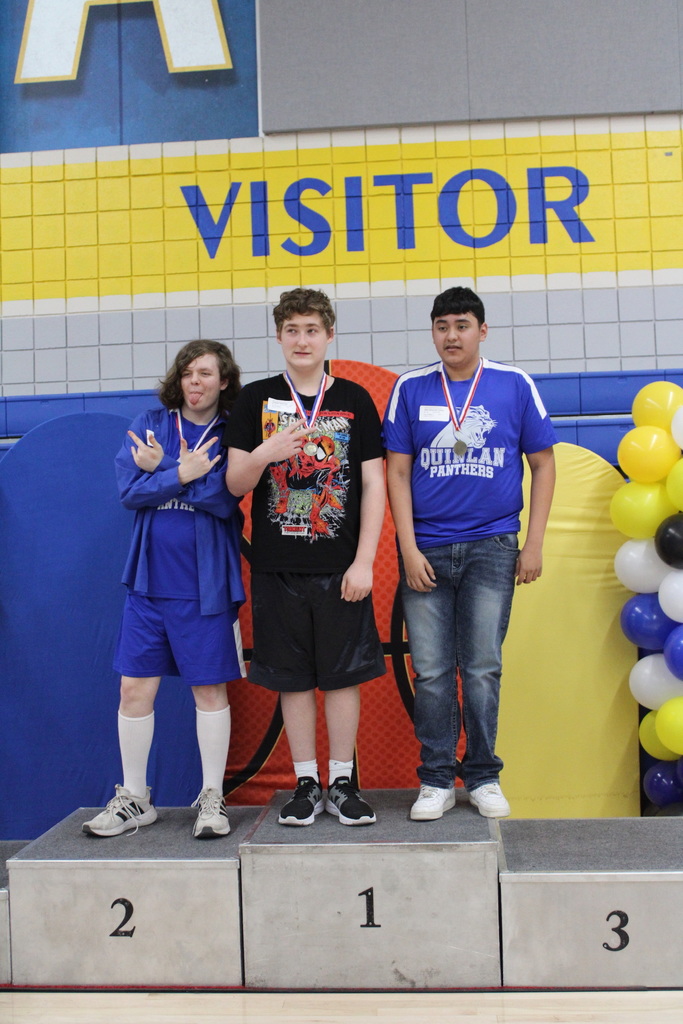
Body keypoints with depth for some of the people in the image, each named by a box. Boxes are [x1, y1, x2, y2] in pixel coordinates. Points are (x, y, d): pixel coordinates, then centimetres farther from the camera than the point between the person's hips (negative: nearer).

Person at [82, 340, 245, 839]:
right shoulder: (149, 424, 7)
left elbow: (224, 500, -14)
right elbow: (130, 490, -5)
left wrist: (161, 471, -12)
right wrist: (183, 473, -15)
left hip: (206, 586, -2)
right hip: (149, 580, 3)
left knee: (210, 688, 6)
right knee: (136, 689, 6)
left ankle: (212, 798, 19)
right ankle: (134, 799, 21)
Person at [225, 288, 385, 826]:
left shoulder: (354, 399, 5)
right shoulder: (256, 399, 6)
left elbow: (374, 484, 2)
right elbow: (235, 482, 2)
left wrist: (364, 562, -5)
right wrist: (266, 452, -20)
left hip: (341, 566, 0)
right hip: (277, 565, 1)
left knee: (343, 674, 5)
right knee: (293, 677, 6)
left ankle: (343, 783, 18)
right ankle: (306, 784, 19)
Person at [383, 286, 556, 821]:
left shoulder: (515, 384, 3)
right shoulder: (411, 388, 4)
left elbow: (543, 464, 6)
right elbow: (397, 472, 4)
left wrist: (534, 545, 0)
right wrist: (409, 549, -4)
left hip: (492, 548, -1)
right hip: (426, 550, 1)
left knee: (482, 669, 4)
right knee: (431, 672, 4)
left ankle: (483, 777, 20)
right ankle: (437, 781, 18)